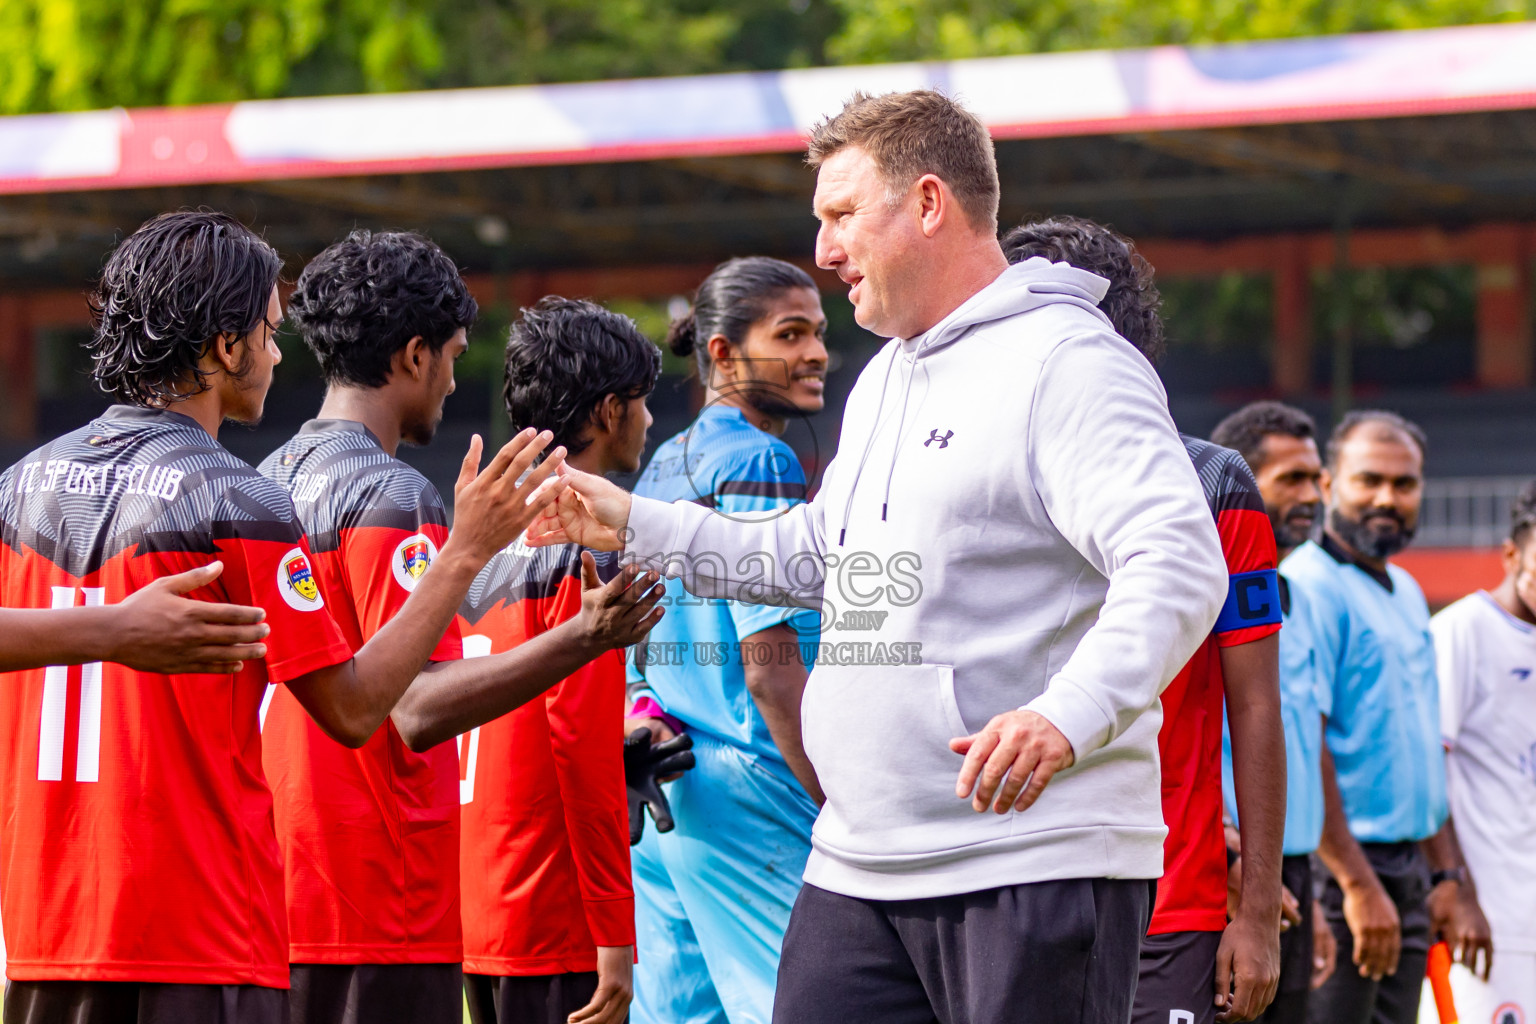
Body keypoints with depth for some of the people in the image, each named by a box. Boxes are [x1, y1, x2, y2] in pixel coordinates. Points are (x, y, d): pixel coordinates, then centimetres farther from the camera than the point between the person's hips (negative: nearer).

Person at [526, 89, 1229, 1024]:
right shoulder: (883, 383, 22)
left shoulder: (1068, 365, -11)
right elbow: (820, 555, 36)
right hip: (859, 871, 9)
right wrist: (634, 525, 31)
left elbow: (1180, 568, -22)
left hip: (1037, 866, -9)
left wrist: (1068, 715, -38)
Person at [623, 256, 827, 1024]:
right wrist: (845, 816, -15)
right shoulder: (759, 463, -10)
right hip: (745, 794, -10)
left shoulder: (664, 466, 18)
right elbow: (771, 668, -16)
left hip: (664, 792, 10)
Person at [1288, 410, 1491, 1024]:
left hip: (1408, 875, 9)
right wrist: (1359, 885, -20)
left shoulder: (1406, 594, 19)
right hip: (1339, 874, -9)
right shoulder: (1309, 586, -10)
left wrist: (1446, 877, 18)